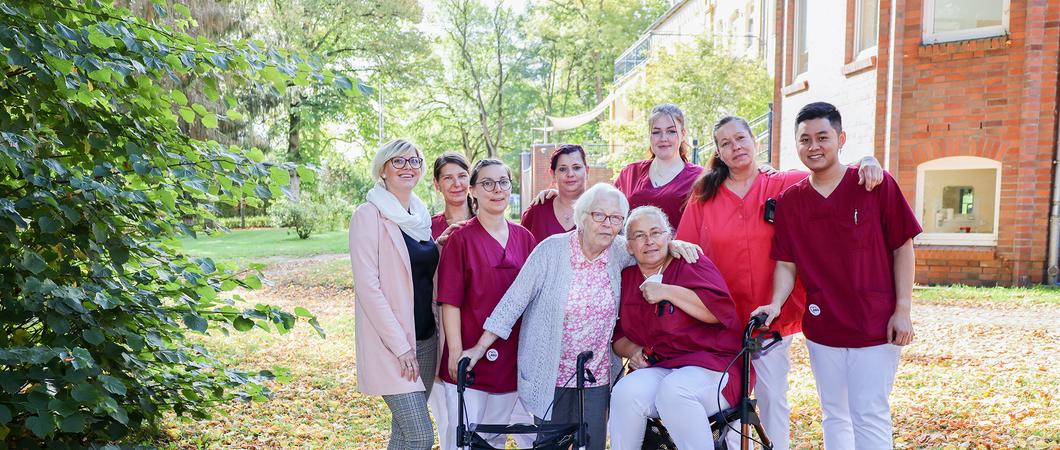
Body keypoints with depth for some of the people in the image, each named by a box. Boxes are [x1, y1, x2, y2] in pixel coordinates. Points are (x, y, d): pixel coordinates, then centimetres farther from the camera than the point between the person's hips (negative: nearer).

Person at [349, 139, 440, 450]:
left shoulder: (421, 215, 11)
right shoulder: (369, 215, -10)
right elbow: (367, 285, -15)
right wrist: (400, 345, -18)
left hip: (425, 339, 7)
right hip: (390, 344, -7)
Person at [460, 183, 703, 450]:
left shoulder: (618, 252, -2)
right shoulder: (552, 250, -11)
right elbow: (515, 299, -10)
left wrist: (672, 244, -5)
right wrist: (480, 348, -11)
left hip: (597, 377, 3)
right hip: (550, 376, -2)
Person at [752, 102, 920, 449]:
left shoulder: (878, 184, -6)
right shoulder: (789, 201, 2)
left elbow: (902, 248, -3)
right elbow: (786, 263, 3)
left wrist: (903, 309, -7)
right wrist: (776, 304, -14)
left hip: (875, 325, -3)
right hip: (821, 326, 3)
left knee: (869, 418, 0)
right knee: (834, 416, 16)